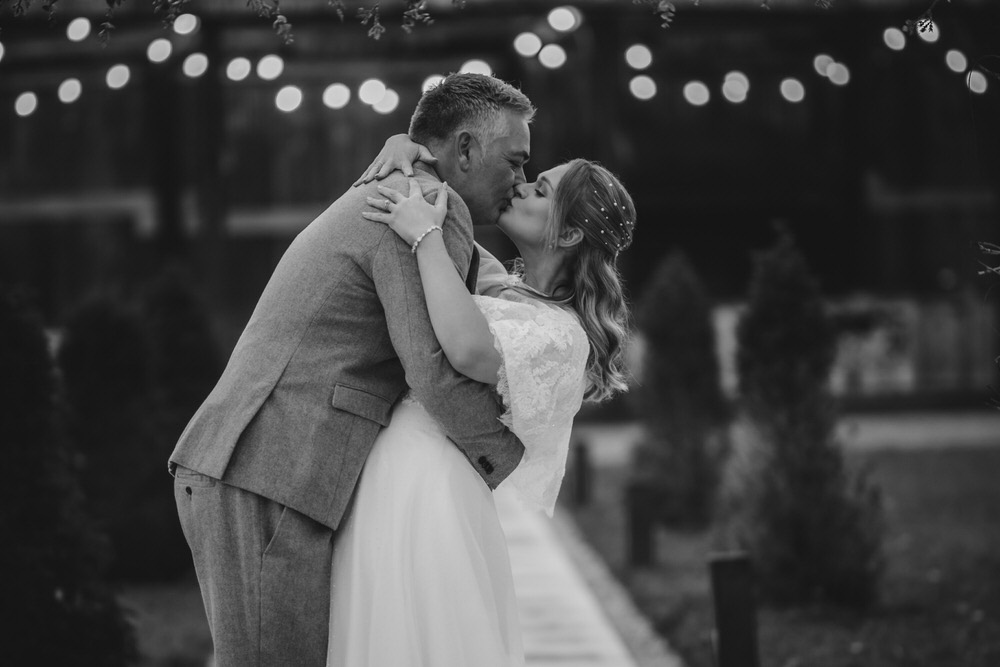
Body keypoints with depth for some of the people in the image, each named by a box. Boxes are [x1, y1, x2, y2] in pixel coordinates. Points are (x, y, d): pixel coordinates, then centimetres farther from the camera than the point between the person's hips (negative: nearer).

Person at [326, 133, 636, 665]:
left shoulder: (562, 334, -8)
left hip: (428, 496, -8)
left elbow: (470, 351, -30)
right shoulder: (492, 281, 18)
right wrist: (402, 146, 7)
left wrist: (425, 236, -19)